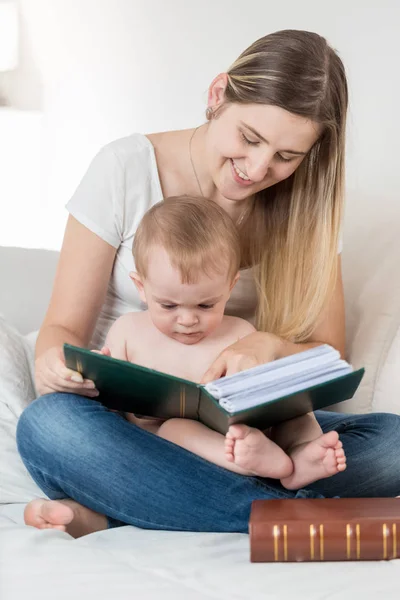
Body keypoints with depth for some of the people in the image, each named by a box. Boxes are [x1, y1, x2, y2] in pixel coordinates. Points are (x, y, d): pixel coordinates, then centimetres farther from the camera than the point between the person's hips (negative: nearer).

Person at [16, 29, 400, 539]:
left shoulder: (302, 204, 3)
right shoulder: (128, 168, -5)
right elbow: (64, 327, -3)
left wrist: (270, 348, -21)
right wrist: (56, 364, -28)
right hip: (123, 422, -2)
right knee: (46, 424, -37)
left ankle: (117, 510, -28)